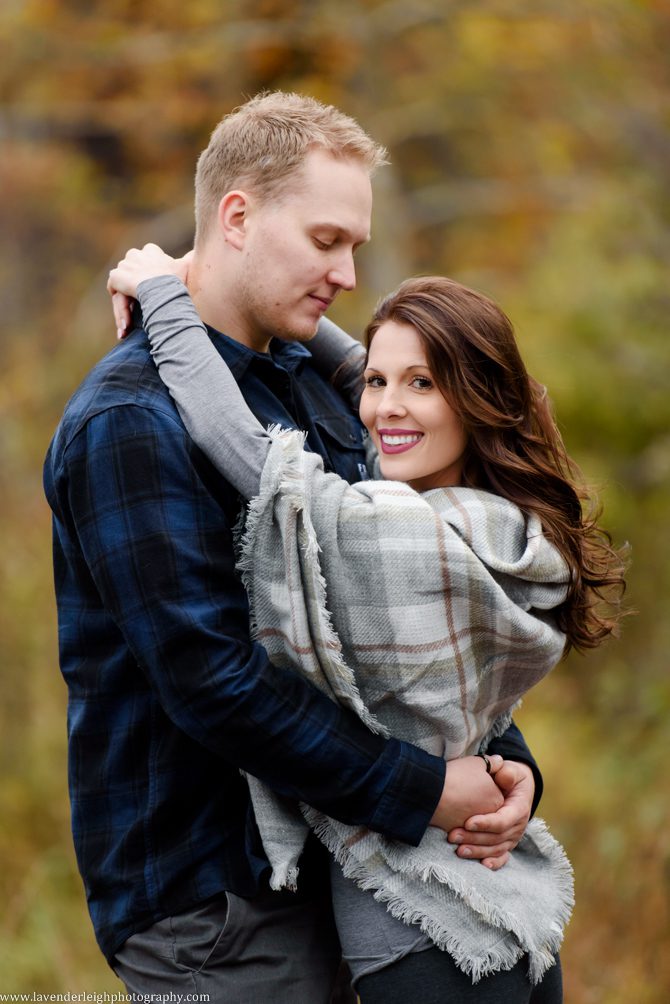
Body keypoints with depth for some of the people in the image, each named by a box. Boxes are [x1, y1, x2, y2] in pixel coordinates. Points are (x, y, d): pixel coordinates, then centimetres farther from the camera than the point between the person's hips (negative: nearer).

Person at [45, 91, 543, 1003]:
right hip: (205, 895, -8)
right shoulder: (129, 424, -17)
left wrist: (504, 757, -3)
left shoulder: (308, 389, 12)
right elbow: (211, 680, -24)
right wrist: (419, 794, -21)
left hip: (312, 860, 8)